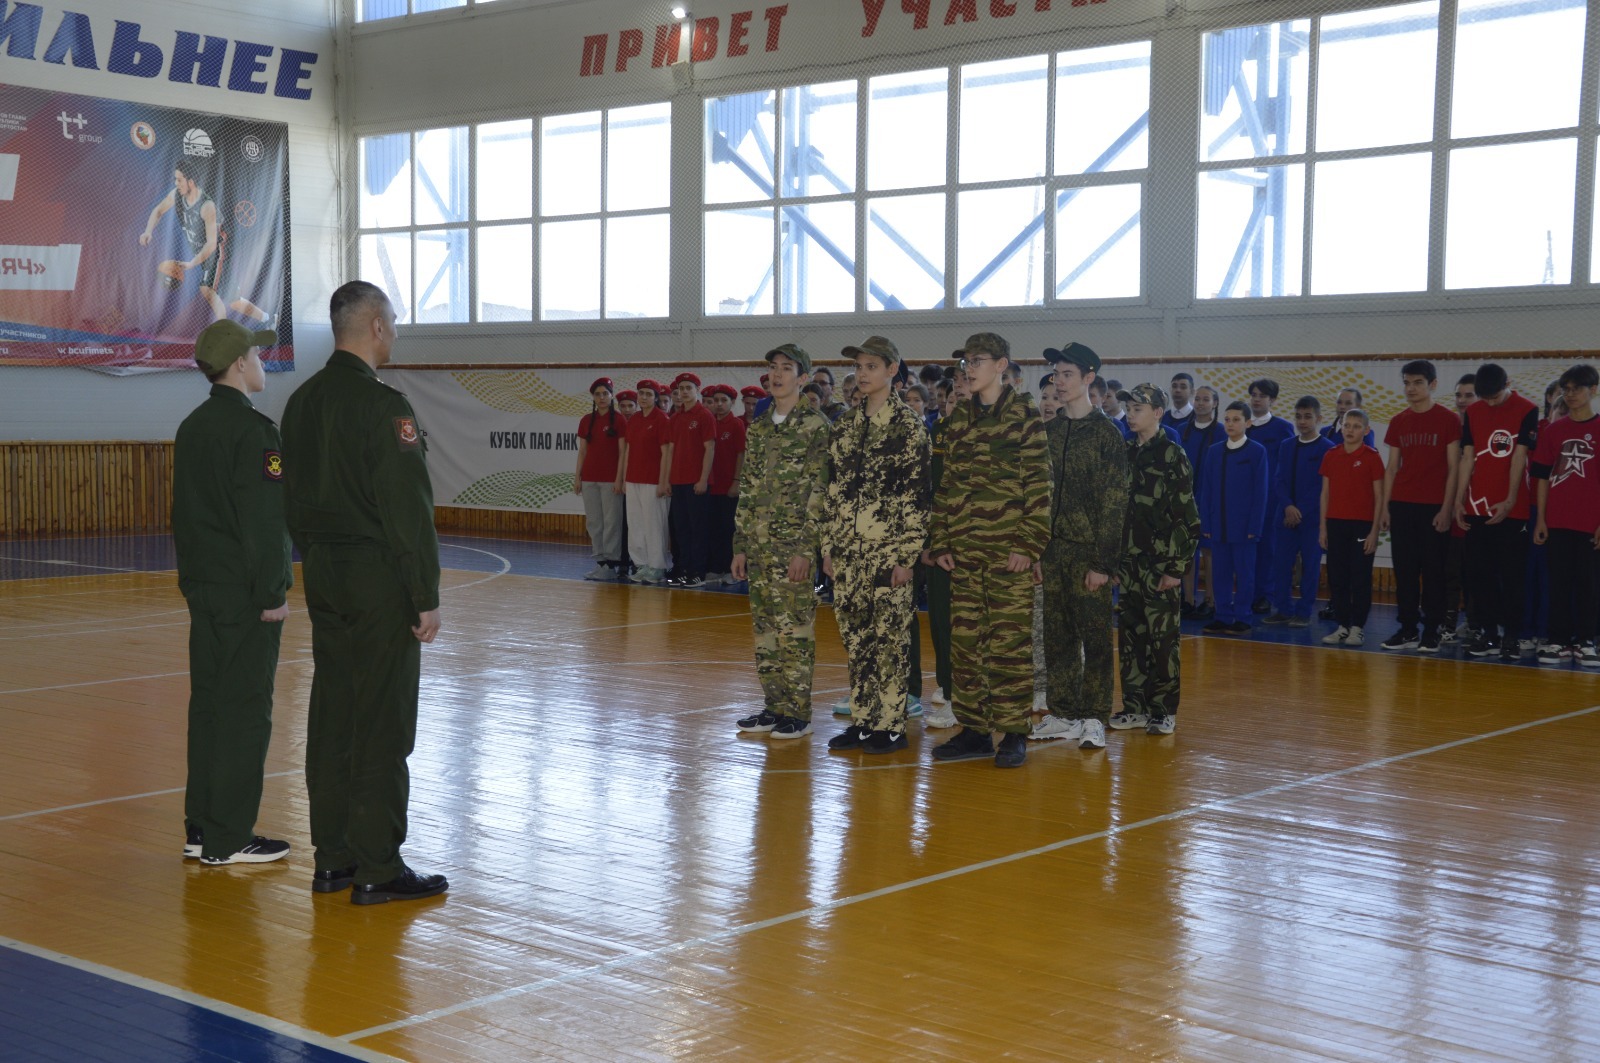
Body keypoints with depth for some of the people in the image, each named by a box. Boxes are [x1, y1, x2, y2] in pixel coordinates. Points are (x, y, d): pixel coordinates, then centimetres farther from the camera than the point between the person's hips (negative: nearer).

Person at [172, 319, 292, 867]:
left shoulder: (191, 427, 12)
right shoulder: (253, 430, -15)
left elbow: (183, 513, 16)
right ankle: (229, 838, 2)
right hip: (246, 595, -9)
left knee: (207, 701, 13)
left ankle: (199, 827, 20)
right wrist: (272, 594, -16)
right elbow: (263, 520, -19)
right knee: (245, 709, -3)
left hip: (203, 589, 9)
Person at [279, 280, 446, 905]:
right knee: (382, 724, -2)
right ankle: (377, 870, 3)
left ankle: (331, 859, 19)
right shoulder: (384, 406, -16)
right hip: (378, 579, -8)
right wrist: (427, 598, -13)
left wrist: (316, 564, 20)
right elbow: (408, 509, -18)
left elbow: (294, 498, 14)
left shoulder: (303, 402, 9)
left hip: (324, 579, 8)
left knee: (331, 716, 12)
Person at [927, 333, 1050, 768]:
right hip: (964, 550, 5)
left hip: (1009, 550, -5)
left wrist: (1028, 544, -13)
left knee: (1009, 643, -3)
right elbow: (947, 485, 14)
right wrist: (941, 543, 7)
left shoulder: (1024, 417, -3)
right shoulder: (959, 420, 13)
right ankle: (973, 729, 15)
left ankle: (1013, 734, 5)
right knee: (964, 641, 7)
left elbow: (1039, 486, -7)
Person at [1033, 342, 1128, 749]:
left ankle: (1094, 718, 4)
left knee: (1095, 635, -2)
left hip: (1088, 551, -6)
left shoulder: (1106, 434, -5)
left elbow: (1113, 503, -8)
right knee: (1057, 635, 9)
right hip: (1052, 550, 6)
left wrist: (1103, 562, -13)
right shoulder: (1049, 432, 12)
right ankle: (1062, 714, 17)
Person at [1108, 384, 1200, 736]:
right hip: (1128, 560, 6)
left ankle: (1165, 710, 6)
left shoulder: (1172, 455, -5)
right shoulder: (1125, 454, 12)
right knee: (1130, 635, 8)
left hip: (1160, 562, -6)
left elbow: (1186, 515, -8)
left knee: (1163, 637, -2)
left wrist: (1177, 566, -13)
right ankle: (1135, 706, 16)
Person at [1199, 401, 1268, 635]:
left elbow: (1260, 492, -4)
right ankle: (1223, 617, 12)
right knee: (1221, 573, 5)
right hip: (1218, 525, 4)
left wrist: (1255, 527, -10)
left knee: (1244, 574, 2)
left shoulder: (1257, 451, -2)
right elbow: (1206, 490, 9)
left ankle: (1242, 619, 7)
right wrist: (1205, 524, 2)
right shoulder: (1214, 452, 9)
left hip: (1244, 525, -4)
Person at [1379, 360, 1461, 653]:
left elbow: (1453, 468, -4)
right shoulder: (1398, 422, 11)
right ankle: (1408, 629, 12)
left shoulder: (1448, 420, -2)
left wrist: (1446, 508, -11)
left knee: (1433, 570, 0)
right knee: (1404, 570, 5)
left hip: (1433, 507, -4)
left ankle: (1431, 631, 6)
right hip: (1402, 506, 4)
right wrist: (1385, 507, 7)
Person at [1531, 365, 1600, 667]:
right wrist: (1541, 518, 3)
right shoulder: (1553, 430, 8)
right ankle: (1558, 641, 9)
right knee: (1559, 582, 4)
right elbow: (1543, 477, 9)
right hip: (1557, 522, 2)